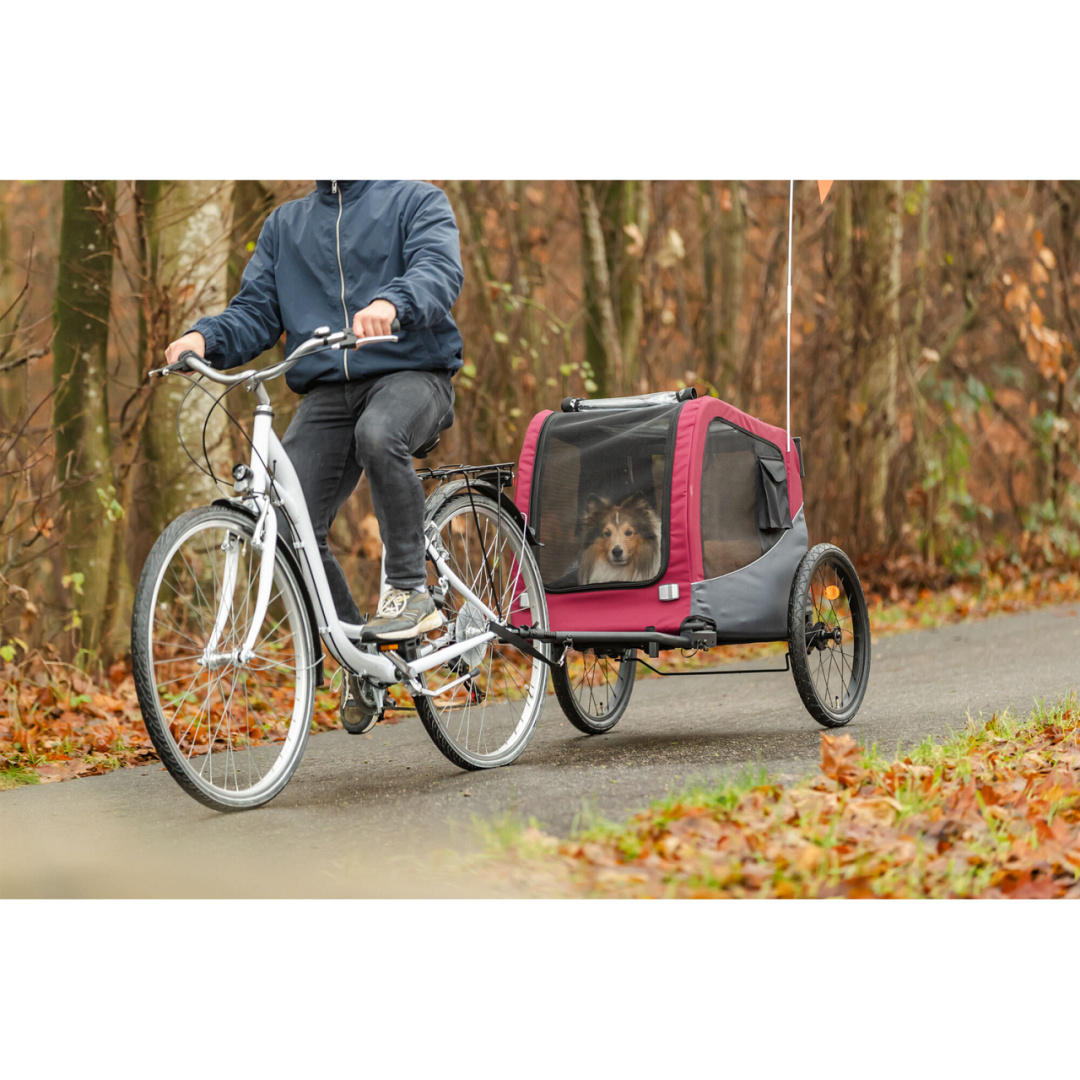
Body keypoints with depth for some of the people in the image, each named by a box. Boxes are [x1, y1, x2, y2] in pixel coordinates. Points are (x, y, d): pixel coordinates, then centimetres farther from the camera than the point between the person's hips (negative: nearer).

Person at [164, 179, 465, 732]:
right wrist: (205, 338, -10)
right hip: (326, 391, 4)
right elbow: (255, 311, 13)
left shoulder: (415, 200, 7)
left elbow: (440, 271, -13)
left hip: (410, 372, -4)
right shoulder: (285, 225, 21)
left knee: (378, 434, -39)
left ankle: (409, 589, -24)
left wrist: (392, 303, -36)